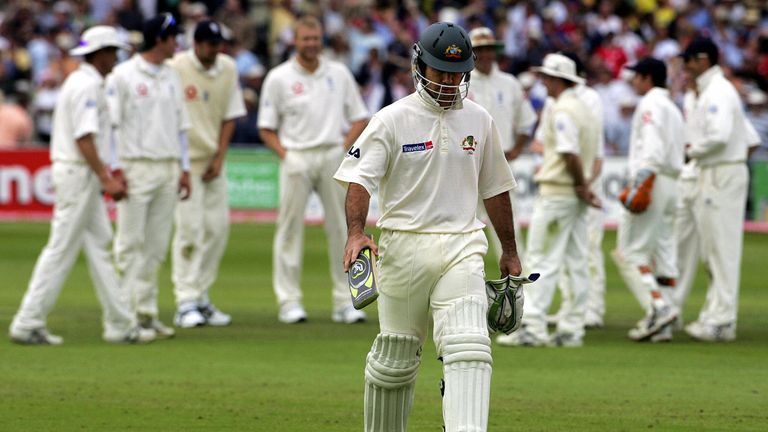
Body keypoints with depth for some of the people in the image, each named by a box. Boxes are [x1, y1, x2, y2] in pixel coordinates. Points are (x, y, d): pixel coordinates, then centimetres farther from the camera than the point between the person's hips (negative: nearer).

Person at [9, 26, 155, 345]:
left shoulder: (80, 81, 17)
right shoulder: (88, 85, -15)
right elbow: (84, 139, -23)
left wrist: (106, 177, 21)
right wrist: (106, 179, -24)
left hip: (81, 175, 11)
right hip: (79, 174, -11)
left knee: (99, 245, 10)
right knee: (62, 250, -7)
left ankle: (120, 324, 12)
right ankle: (28, 323, -4)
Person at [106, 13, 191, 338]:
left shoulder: (172, 77, 15)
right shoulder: (123, 75, -4)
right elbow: (110, 124, -7)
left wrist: (185, 168, 13)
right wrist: (115, 168, -14)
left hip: (168, 169, 6)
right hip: (136, 167, -6)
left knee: (157, 245, 5)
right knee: (131, 242, -6)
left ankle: (147, 312, 9)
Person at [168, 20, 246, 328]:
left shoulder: (228, 68, 6)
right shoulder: (175, 68, -11)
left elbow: (230, 116, 10)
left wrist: (219, 158, 1)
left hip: (213, 161, 6)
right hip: (184, 160, -6)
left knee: (218, 227, 4)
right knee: (190, 227, -11)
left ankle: (201, 297, 14)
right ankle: (186, 303, -9)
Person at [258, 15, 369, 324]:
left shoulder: (339, 74, 11)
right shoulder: (278, 78, 4)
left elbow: (359, 118, 14)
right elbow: (266, 128, 5)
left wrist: (345, 148, -1)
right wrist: (285, 154, -9)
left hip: (333, 156, 2)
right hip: (296, 158, -2)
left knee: (342, 228, 0)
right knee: (290, 228, -3)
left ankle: (345, 302, 4)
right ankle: (289, 301, 1)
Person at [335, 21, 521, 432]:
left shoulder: (479, 120, 9)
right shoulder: (392, 120, -3)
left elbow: (494, 188, 19)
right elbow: (360, 179, -12)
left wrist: (509, 251, 21)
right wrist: (355, 232, -29)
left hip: (461, 248, 2)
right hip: (404, 247, -2)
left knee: (468, 346, -17)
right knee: (395, 356, 8)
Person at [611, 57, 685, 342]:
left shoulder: (650, 104, -7)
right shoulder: (673, 107, 22)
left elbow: (652, 148, -19)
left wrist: (640, 183, -25)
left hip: (652, 180, -9)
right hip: (672, 183, 9)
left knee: (630, 251, -8)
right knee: (663, 252, 7)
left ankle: (659, 306, -21)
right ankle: (662, 327, 3)